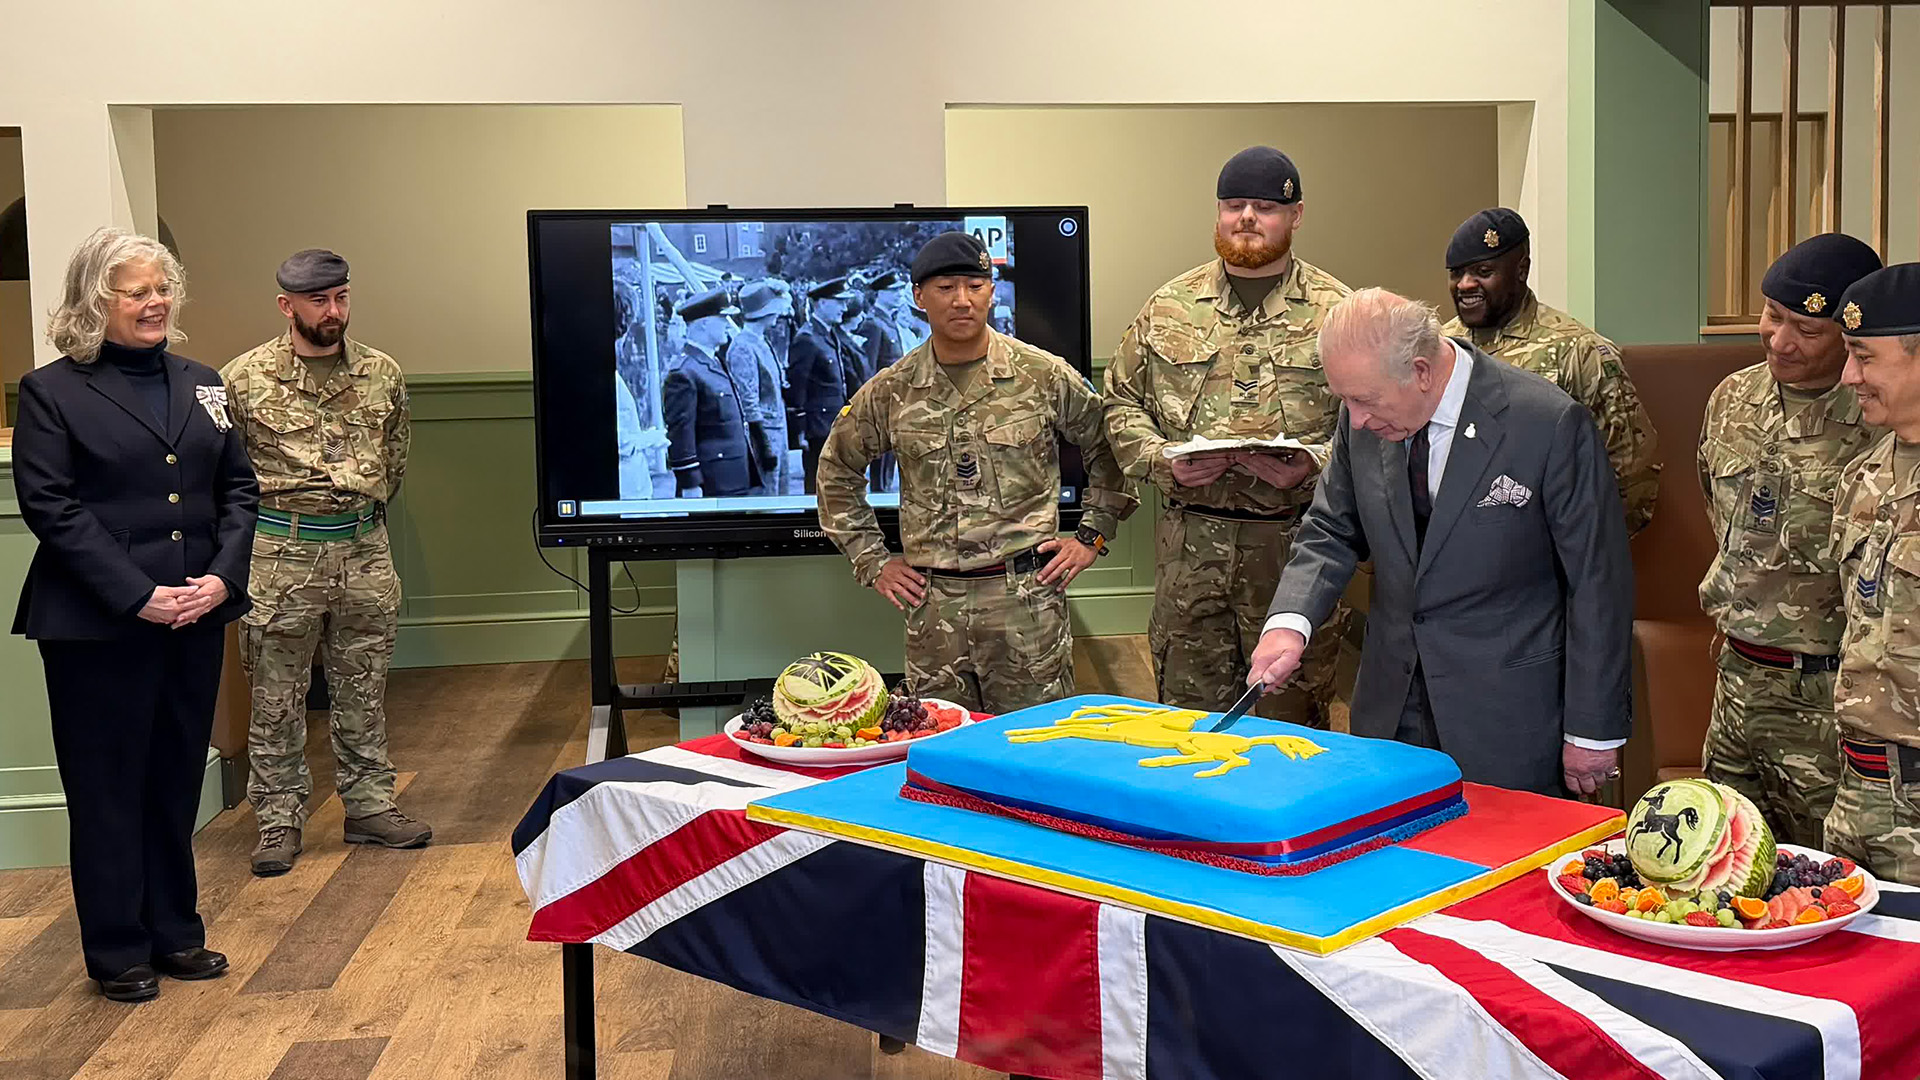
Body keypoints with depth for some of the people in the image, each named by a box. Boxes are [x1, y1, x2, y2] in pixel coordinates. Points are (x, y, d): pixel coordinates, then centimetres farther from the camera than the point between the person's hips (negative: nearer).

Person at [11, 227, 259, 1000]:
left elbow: (239, 488, 10)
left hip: (196, 618, 5)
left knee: (176, 782, 13)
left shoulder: (202, 385, 11)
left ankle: (175, 933, 26)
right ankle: (118, 953, 17)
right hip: (95, 627, -5)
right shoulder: (51, 392, -5)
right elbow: (50, 508, -12)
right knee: (108, 790, 5)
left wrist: (224, 574, -7)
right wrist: (138, 596, -18)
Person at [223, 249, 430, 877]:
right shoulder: (244, 378, -5)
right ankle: (279, 819, 14)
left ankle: (370, 805, 22)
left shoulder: (382, 373, 5)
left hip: (364, 550, 3)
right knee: (276, 698, 3)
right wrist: (258, 522, 4)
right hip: (281, 555, -3)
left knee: (364, 691, 11)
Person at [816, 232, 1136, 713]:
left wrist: (1092, 536, 8)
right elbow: (836, 471, 19)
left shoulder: (1043, 375, 1)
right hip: (933, 605, 2)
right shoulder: (891, 391, 5)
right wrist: (871, 560, 13)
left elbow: (1108, 447, 12)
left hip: (1027, 597, -1)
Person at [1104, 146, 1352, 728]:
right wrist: (1162, 459, -5)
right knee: (1191, 718, 8)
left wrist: (1315, 462, -17)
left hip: (1296, 542, -2)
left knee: (1293, 717, 7)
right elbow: (1122, 402, 13)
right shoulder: (1169, 307, 10)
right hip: (1189, 544, 2)